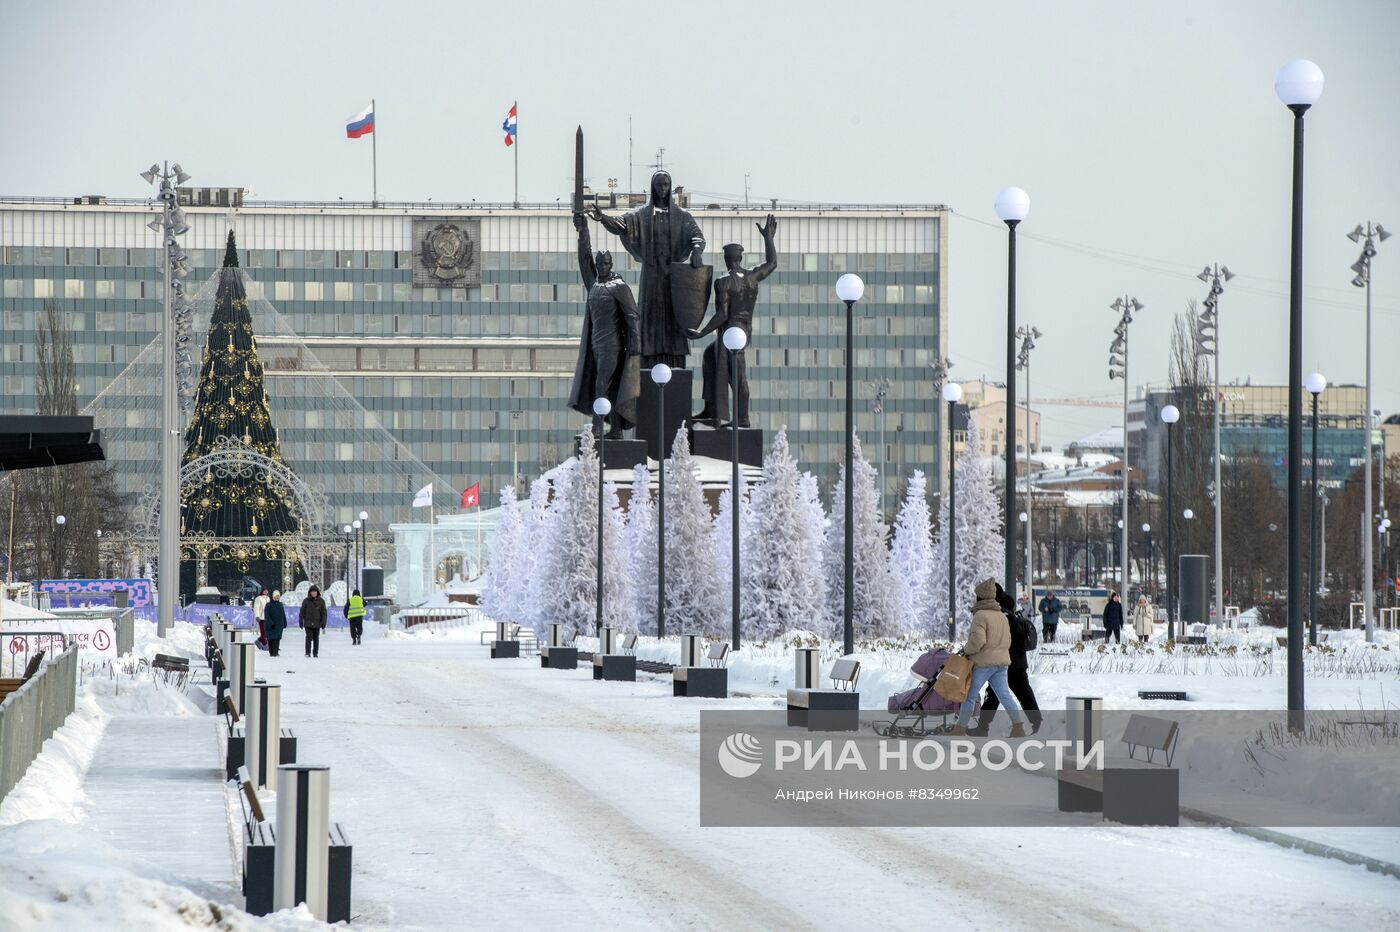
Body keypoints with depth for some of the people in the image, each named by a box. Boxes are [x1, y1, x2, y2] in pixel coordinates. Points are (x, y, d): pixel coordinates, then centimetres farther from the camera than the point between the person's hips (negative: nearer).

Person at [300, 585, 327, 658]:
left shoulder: (321, 601, 3)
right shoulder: (306, 601, 0)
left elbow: (324, 613, 5)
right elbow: (302, 612, 4)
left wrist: (323, 623, -1)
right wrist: (301, 622, 1)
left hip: (317, 623, 2)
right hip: (308, 623, -2)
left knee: (316, 638, 7)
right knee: (309, 637, -10)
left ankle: (315, 653, 15)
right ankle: (308, 652, -7)